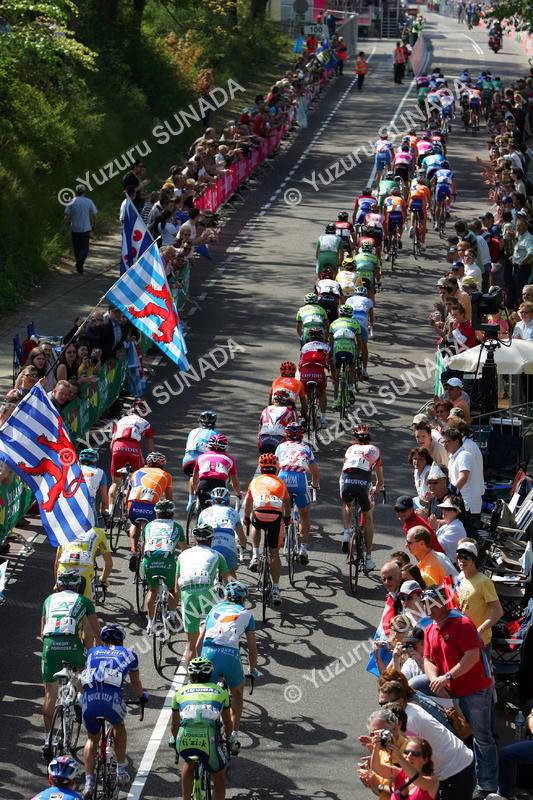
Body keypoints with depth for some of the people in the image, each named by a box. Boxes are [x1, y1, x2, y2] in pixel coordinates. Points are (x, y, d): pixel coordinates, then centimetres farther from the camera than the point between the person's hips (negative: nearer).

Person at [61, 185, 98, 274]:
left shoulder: (72, 202, -1)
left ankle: (79, 266, 21)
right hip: (85, 228, -1)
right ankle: (80, 261, -24)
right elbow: (95, 215, -1)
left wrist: (63, 227, -2)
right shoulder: (89, 202, -3)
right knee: (84, 248, 3)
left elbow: (66, 216, -6)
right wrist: (94, 225, 16)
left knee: (77, 248, 15)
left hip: (74, 229, 2)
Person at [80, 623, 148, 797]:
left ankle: (89, 783, 9)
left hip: (89, 698, 1)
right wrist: (142, 697, 63)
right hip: (112, 698, -1)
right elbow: (136, 683, 42)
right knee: (119, 726, 31)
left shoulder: (92, 652, 31)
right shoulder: (128, 654, 26)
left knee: (92, 738, 24)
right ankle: (121, 773, 28)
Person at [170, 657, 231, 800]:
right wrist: (228, 740, 59)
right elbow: (227, 723, 39)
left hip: (184, 741, 1)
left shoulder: (181, 692, 25)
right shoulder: (220, 691, 24)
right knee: (219, 782, 21)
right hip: (209, 740, -1)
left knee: (189, 762, 37)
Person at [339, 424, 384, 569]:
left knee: (347, 504, 37)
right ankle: (368, 558, 17)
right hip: (363, 483, -1)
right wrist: (376, 489, 54)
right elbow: (380, 481, 33)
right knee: (368, 518, 20)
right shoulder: (375, 450, 27)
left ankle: (346, 533, 12)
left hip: (346, 482, 1)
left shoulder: (350, 449, 30)